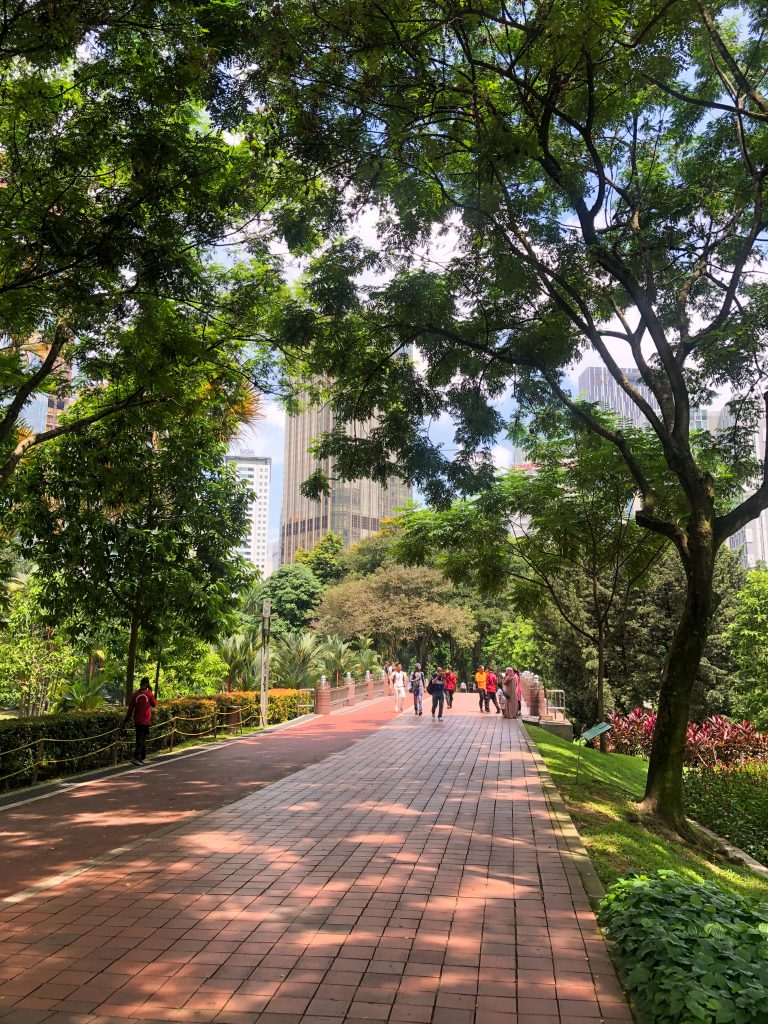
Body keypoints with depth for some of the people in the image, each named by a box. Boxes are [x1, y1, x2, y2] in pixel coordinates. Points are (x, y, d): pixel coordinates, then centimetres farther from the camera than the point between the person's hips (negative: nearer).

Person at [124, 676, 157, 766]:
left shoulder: (134, 695, -2)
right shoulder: (149, 694, -9)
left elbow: (130, 709, 1)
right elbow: (154, 704, 7)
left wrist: (126, 721, 9)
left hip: (137, 721, 4)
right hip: (145, 721, -4)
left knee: (140, 739, 15)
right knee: (142, 739, -2)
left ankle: (142, 757, 24)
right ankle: (135, 757, -17)